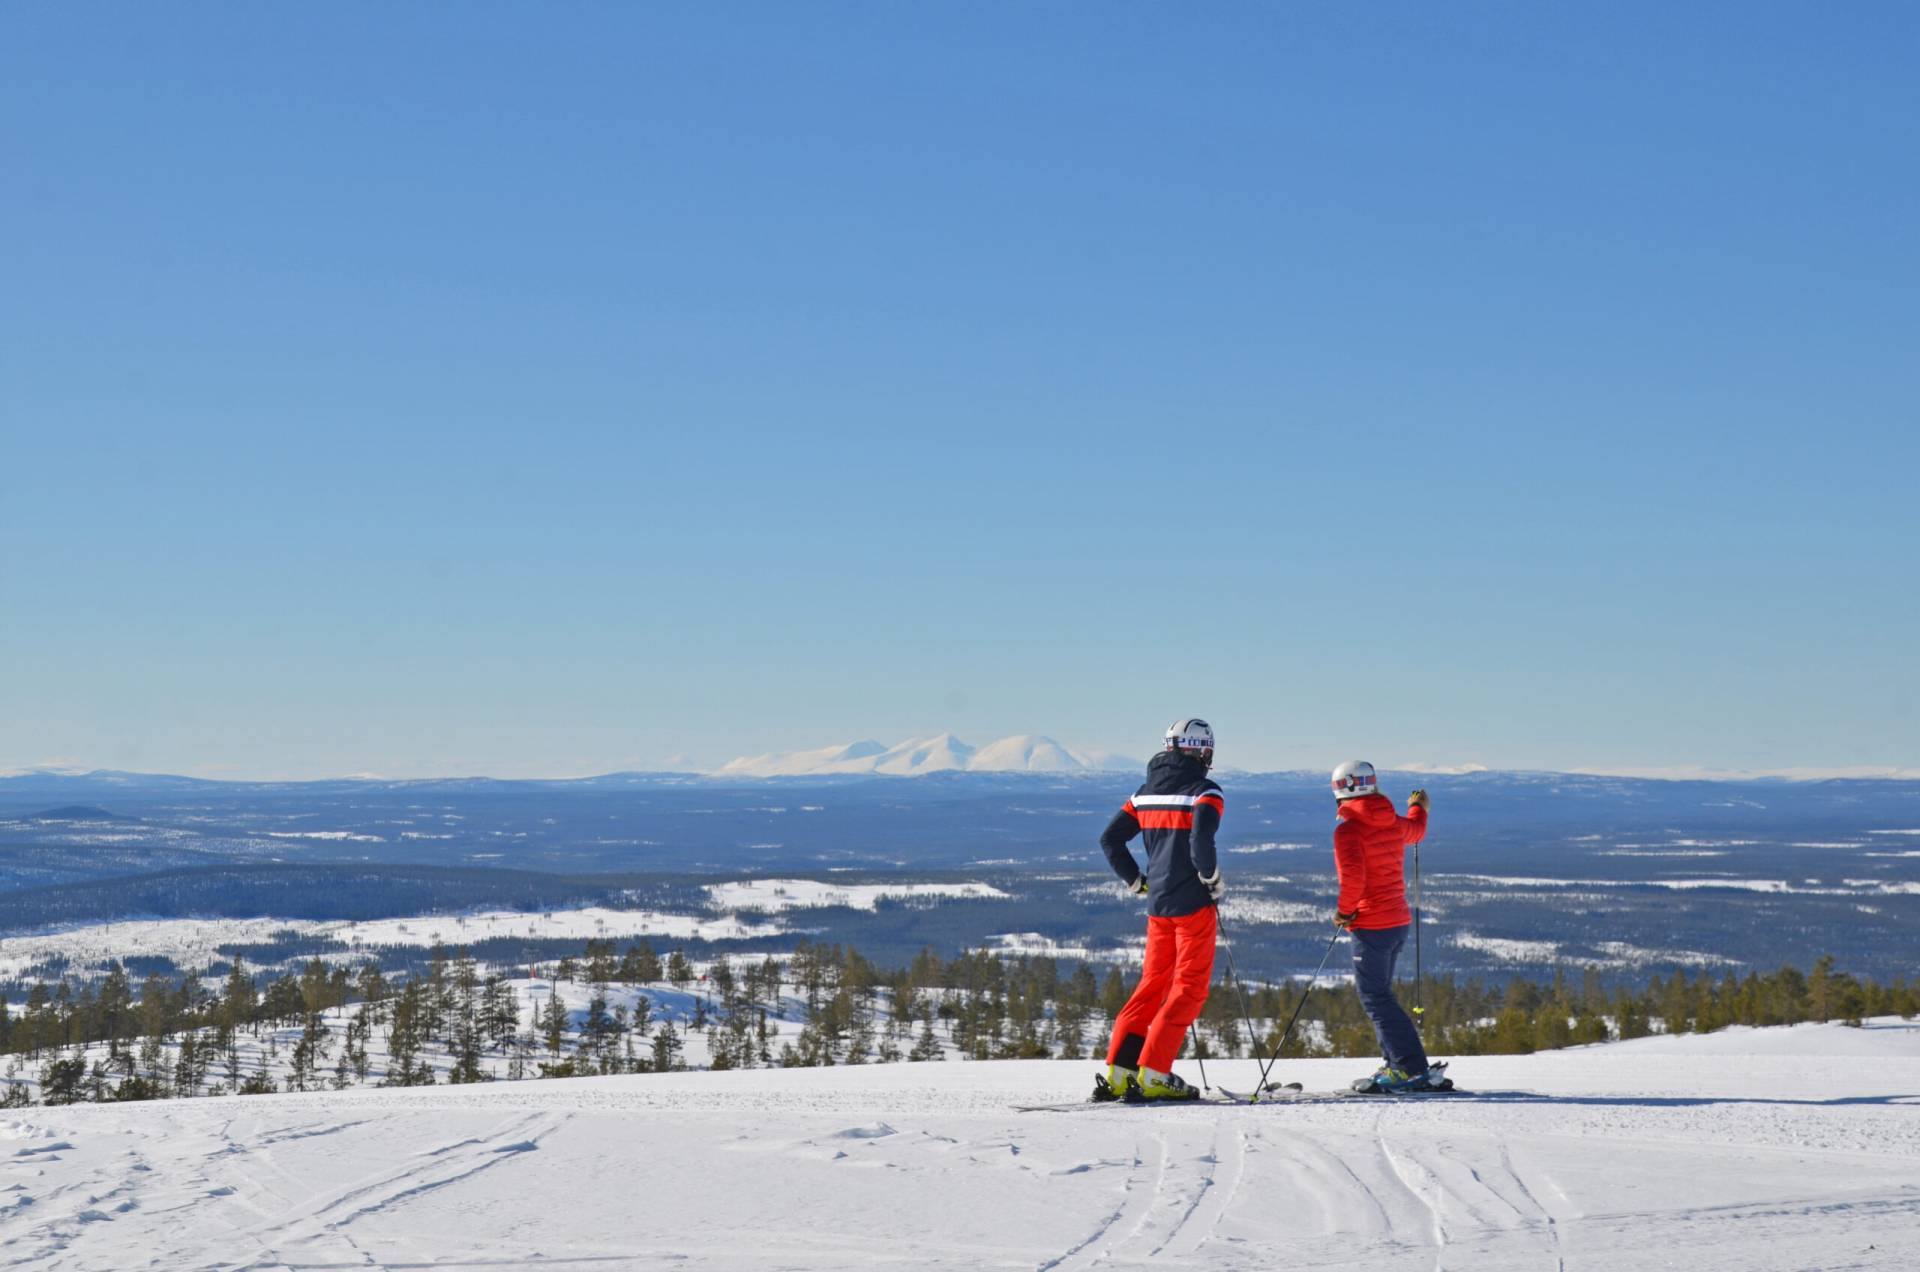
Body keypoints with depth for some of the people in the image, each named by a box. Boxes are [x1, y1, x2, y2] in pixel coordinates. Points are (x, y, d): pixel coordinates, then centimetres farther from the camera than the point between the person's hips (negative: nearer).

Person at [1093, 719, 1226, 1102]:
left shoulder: (1146, 790, 11)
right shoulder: (1205, 790, -10)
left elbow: (1110, 839, 12)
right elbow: (1201, 839, -25)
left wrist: (1137, 882, 18)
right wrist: (1213, 880, -9)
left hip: (1157, 904, 7)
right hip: (1192, 903, -6)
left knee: (1152, 984, 15)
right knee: (1190, 988, 0)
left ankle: (1117, 1072, 8)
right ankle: (1153, 1074, -8)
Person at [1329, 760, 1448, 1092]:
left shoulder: (1348, 829, -15)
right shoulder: (1392, 823, 8)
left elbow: (1353, 877, -26)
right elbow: (1415, 831, 32)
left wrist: (1344, 911, -10)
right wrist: (1418, 809, 54)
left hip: (1371, 927, -8)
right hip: (1400, 920, 8)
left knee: (1376, 998, -5)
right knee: (1378, 994, 18)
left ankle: (1412, 1068, -11)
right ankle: (1395, 1062, 18)